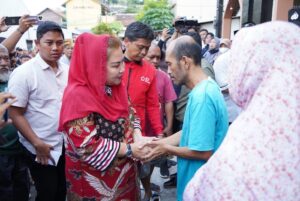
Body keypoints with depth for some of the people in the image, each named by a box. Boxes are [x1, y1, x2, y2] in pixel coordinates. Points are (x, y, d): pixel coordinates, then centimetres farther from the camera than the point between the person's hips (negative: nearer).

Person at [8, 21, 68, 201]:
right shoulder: (23, 73, -13)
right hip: (42, 149, -5)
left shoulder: (67, 70, 3)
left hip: (67, 145, 5)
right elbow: (15, 114, -13)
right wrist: (37, 143, -17)